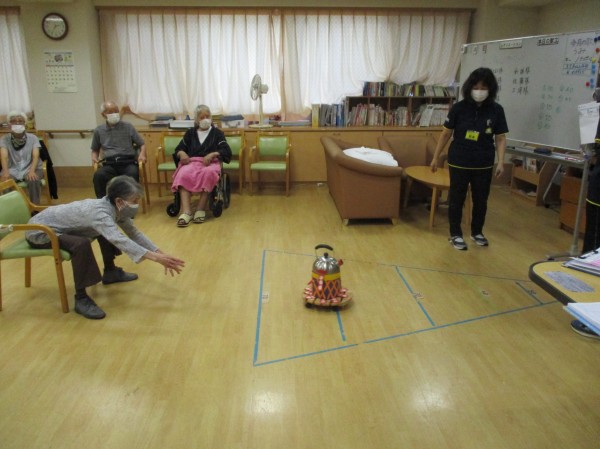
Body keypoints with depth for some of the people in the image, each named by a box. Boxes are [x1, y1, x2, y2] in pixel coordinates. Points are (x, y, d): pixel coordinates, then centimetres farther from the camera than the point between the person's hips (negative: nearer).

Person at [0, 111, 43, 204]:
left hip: (30, 168, -1)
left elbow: (36, 156, -13)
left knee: (34, 181, -34)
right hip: (12, 170, 1)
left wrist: (32, 171, -33)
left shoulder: (33, 138, -1)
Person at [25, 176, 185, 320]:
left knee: (108, 232, 12)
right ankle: (81, 299, -21)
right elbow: (121, 241, -50)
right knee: (82, 243, -34)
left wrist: (160, 253, -15)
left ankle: (110, 272, 27)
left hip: (61, 226, 9)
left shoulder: (114, 207, -11)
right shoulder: (100, 212, -37)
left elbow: (134, 233, -5)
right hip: (40, 231, -9)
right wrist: (156, 258, -55)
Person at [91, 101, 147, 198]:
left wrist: (142, 154, -6)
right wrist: (95, 157, 6)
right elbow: (95, 150, 29)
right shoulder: (99, 131, 16)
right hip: (110, 164, 1)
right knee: (98, 175, -33)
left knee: (132, 174, -38)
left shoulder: (128, 126, 13)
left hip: (128, 162, -1)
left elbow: (141, 144, 15)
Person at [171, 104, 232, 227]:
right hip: (191, 162, 2)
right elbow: (178, 149, 19)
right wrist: (181, 153, -7)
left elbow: (227, 151, 4)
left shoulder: (217, 133, 18)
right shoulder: (190, 133, 25)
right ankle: (186, 212, -46)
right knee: (183, 174, -35)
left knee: (208, 173, -40)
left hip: (210, 163, -1)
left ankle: (200, 209, -38)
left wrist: (212, 154, -15)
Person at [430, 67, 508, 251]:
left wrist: (501, 161, -10)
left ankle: (477, 232, 34)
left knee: (481, 200, 14)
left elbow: (500, 138, 1)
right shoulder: (459, 108, -7)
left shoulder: (496, 110, -3)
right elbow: (446, 134, 0)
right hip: (459, 163, -2)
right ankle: (455, 234, 22)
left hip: (484, 165, 2)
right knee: (456, 199, 7)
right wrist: (435, 157, 2)